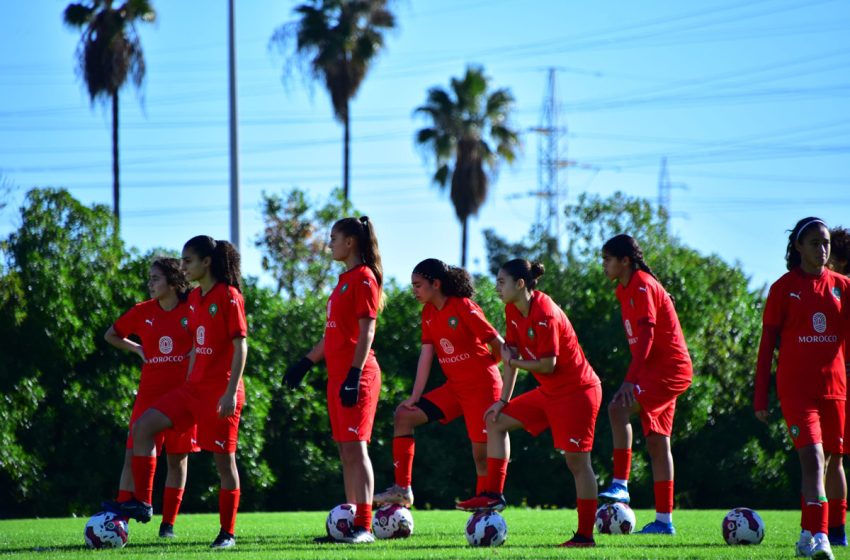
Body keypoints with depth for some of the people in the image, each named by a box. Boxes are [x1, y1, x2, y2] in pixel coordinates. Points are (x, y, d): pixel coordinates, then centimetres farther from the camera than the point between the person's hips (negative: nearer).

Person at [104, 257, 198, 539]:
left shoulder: (192, 312, -2)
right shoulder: (142, 312, 4)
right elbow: (111, 335, 17)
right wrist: (137, 349, 5)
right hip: (149, 393, 1)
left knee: (178, 459, 4)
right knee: (134, 454, -8)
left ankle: (168, 524, 13)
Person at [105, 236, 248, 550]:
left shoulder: (228, 296, -11)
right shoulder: (195, 298, 12)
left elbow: (240, 346, -14)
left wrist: (231, 392, -20)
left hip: (221, 391, -8)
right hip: (195, 387, 8)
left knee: (223, 459, -2)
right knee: (143, 426, -3)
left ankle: (228, 533, 7)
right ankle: (142, 503, -3)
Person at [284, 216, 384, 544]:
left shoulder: (364, 278, -9)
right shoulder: (345, 280, 19)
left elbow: (366, 332, -16)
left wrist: (355, 375, -22)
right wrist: (306, 363, 22)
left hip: (356, 374, -9)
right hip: (337, 374, 9)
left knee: (355, 446, -12)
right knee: (345, 450, 8)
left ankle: (364, 528, -14)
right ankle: (350, 522, 10)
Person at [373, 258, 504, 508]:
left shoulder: (463, 307, -16)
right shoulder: (429, 313, 6)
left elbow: (498, 343, -14)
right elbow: (426, 355, 4)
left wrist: (480, 366, 4)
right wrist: (415, 396, -4)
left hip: (482, 386, -7)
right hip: (455, 387, 7)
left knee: (482, 452, -5)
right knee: (404, 415, -2)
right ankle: (402, 489, -3)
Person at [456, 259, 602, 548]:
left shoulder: (545, 315, -24)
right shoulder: (513, 311, 3)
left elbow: (548, 365, -24)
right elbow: (513, 353, 8)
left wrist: (512, 361, -8)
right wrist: (503, 400, 5)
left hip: (577, 393, -10)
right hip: (550, 393, 10)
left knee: (577, 462, -8)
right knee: (496, 420, 11)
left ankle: (585, 535, -5)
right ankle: (493, 495, 10)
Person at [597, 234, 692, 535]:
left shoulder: (642, 286, -14)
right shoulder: (625, 289, 14)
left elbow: (646, 335, -23)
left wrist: (631, 380, -30)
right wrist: (635, 377, 18)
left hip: (670, 368, -10)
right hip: (656, 371, 10)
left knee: (618, 408, -26)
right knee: (657, 442, 8)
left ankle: (620, 485, -25)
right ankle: (664, 519, 10)